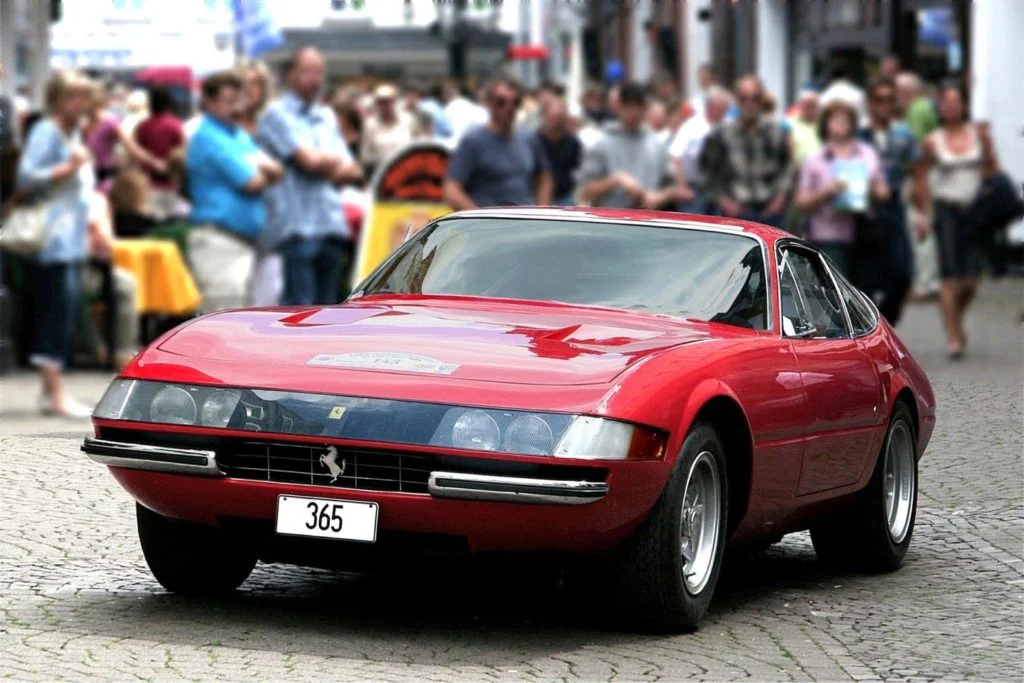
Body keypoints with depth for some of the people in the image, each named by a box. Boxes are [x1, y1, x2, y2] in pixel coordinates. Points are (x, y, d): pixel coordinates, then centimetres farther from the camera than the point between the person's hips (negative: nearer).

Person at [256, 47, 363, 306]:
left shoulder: (327, 118, 20)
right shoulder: (277, 114, -2)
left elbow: (352, 171, 14)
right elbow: (309, 160, -13)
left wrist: (323, 166, -5)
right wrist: (335, 162, 7)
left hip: (332, 226, 7)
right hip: (295, 226, -7)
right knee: (298, 308, -11)